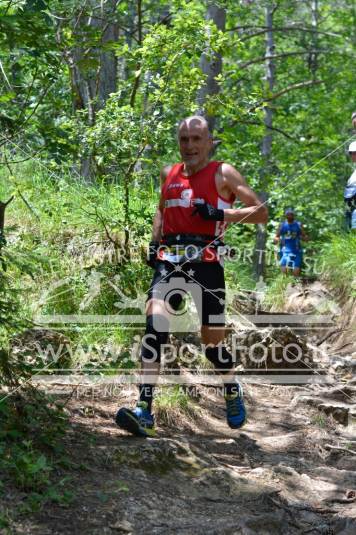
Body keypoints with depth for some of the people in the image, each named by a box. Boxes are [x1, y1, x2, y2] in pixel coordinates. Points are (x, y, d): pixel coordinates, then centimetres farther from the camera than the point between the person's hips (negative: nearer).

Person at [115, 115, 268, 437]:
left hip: (205, 262, -3)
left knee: (213, 342, 3)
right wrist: (155, 242, 17)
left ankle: (233, 392, 35)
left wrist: (222, 213, -16)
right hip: (169, 260, 3)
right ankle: (145, 412, -22)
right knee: (154, 325, -18)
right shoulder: (169, 174, 16)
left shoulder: (223, 174, 2)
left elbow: (261, 212, -2)